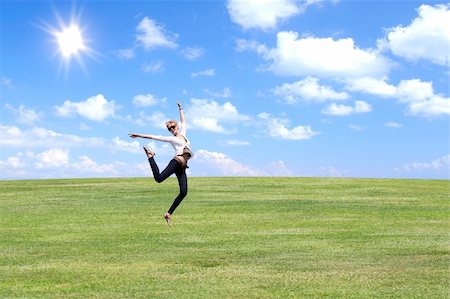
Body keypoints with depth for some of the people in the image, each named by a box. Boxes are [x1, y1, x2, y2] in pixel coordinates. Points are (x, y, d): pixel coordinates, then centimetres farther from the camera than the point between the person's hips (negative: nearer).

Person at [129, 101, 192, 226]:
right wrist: (140, 135, 6)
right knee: (159, 178, -22)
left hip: (182, 167, 5)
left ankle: (169, 214, -1)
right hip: (176, 162, -5)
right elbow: (154, 137, 8)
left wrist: (180, 109, 38)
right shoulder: (171, 139, 9)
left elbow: (183, 121, 36)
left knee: (183, 192, -5)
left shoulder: (183, 134, 23)